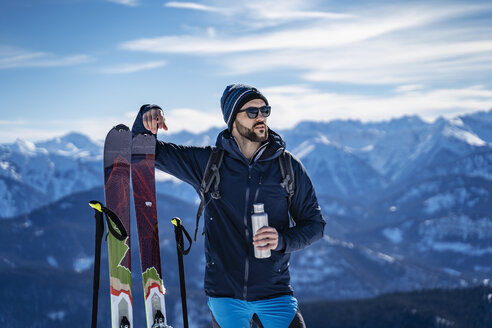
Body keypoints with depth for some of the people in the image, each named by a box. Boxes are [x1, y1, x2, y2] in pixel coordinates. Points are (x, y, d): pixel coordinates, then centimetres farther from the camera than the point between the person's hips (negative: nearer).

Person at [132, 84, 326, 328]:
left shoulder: (289, 167, 0)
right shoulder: (207, 162, 1)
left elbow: (314, 222, 5)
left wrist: (283, 240, -14)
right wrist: (147, 116, -14)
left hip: (274, 293, 0)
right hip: (224, 295, 0)